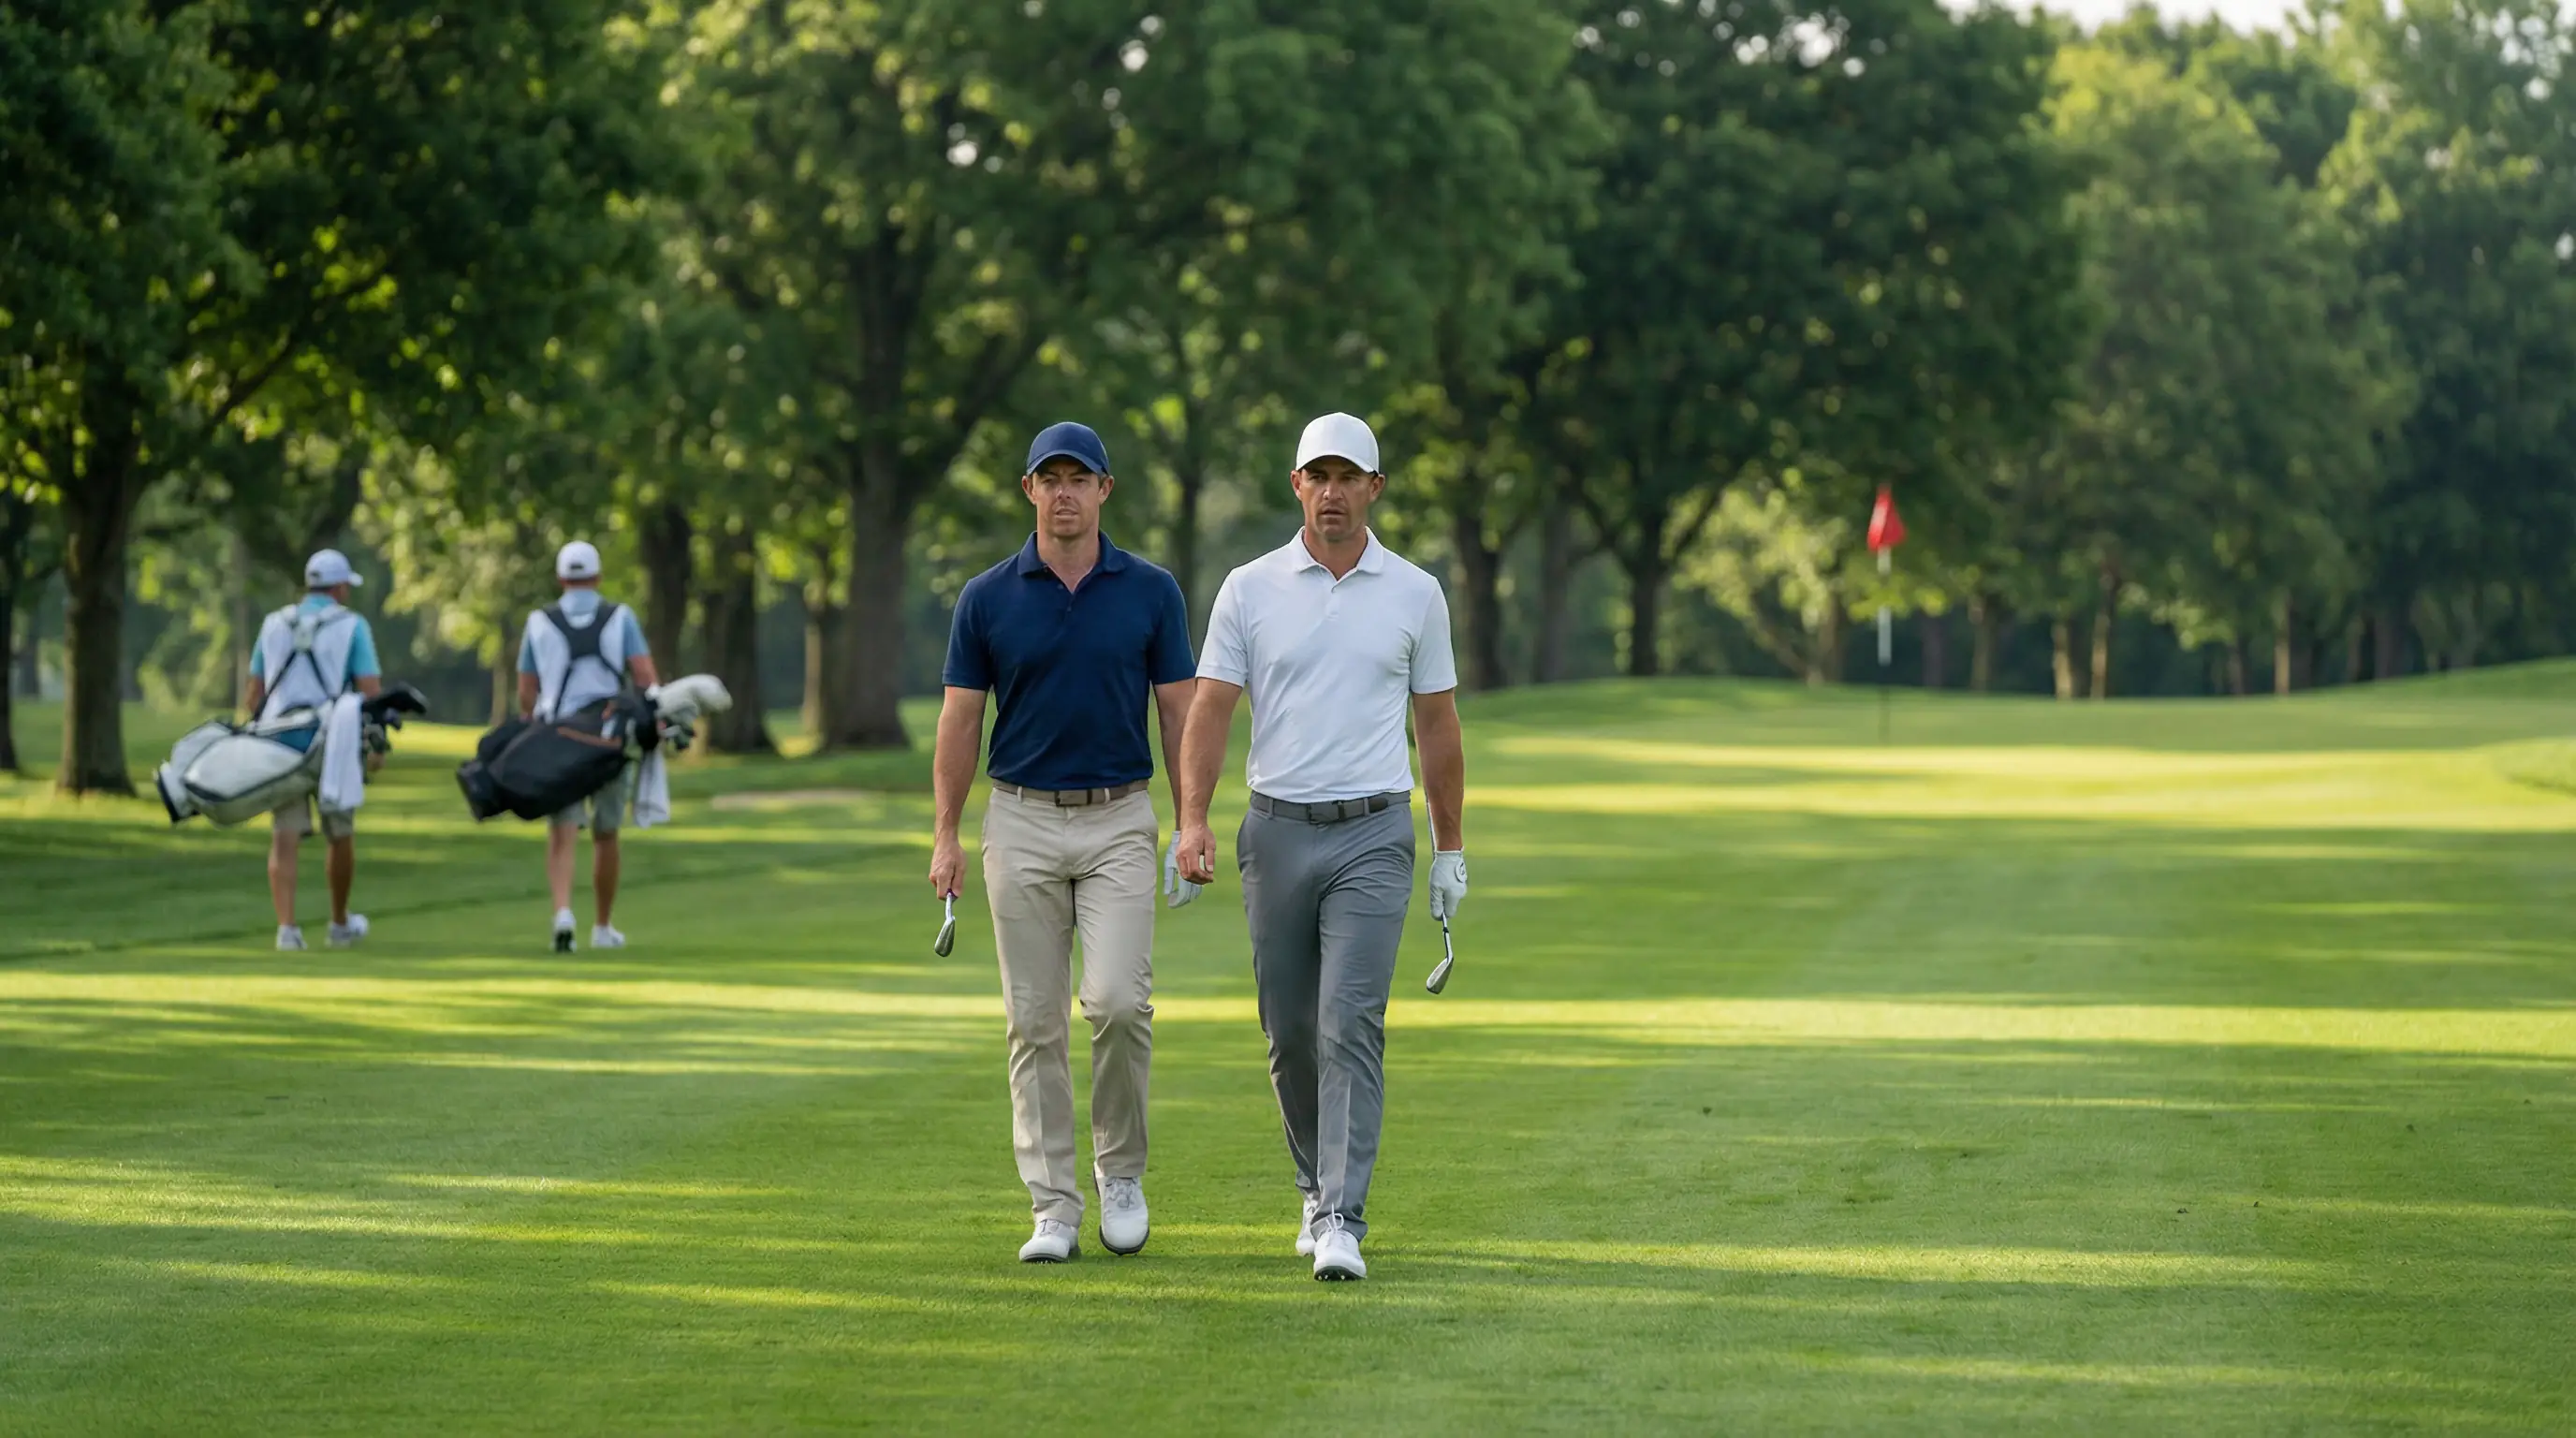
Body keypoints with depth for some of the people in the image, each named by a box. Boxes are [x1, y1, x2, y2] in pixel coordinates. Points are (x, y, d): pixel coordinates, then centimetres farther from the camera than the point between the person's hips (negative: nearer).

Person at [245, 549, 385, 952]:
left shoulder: (274, 625, 9)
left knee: (285, 838, -1)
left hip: (280, 743, 2)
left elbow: (253, 694, 9)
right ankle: (340, 924, 28)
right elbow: (371, 692, -8)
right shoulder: (352, 626, -2)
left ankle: (287, 926, -16)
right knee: (340, 835, 15)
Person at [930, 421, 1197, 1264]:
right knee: (1035, 1020, 1)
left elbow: (1180, 713, 4)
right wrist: (944, 836, -1)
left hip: (1119, 821, -1)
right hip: (1022, 822, 1)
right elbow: (960, 720, 5)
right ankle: (1053, 1207, 5)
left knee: (1117, 1000, -14)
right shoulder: (987, 599, 2)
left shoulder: (1151, 592, 2)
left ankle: (1122, 1170, 7)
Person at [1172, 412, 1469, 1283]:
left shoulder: (1415, 594, 4)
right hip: (1278, 832, 2)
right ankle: (1319, 1189, 28)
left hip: (1373, 834, -2)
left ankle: (1343, 1224, -16)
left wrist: (1451, 849, 10)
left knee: (1351, 1025, -13)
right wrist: (1192, 820, -15)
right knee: (1290, 1033, 8)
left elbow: (1437, 725, 10)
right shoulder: (1249, 590, 3)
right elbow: (1210, 710, -2)